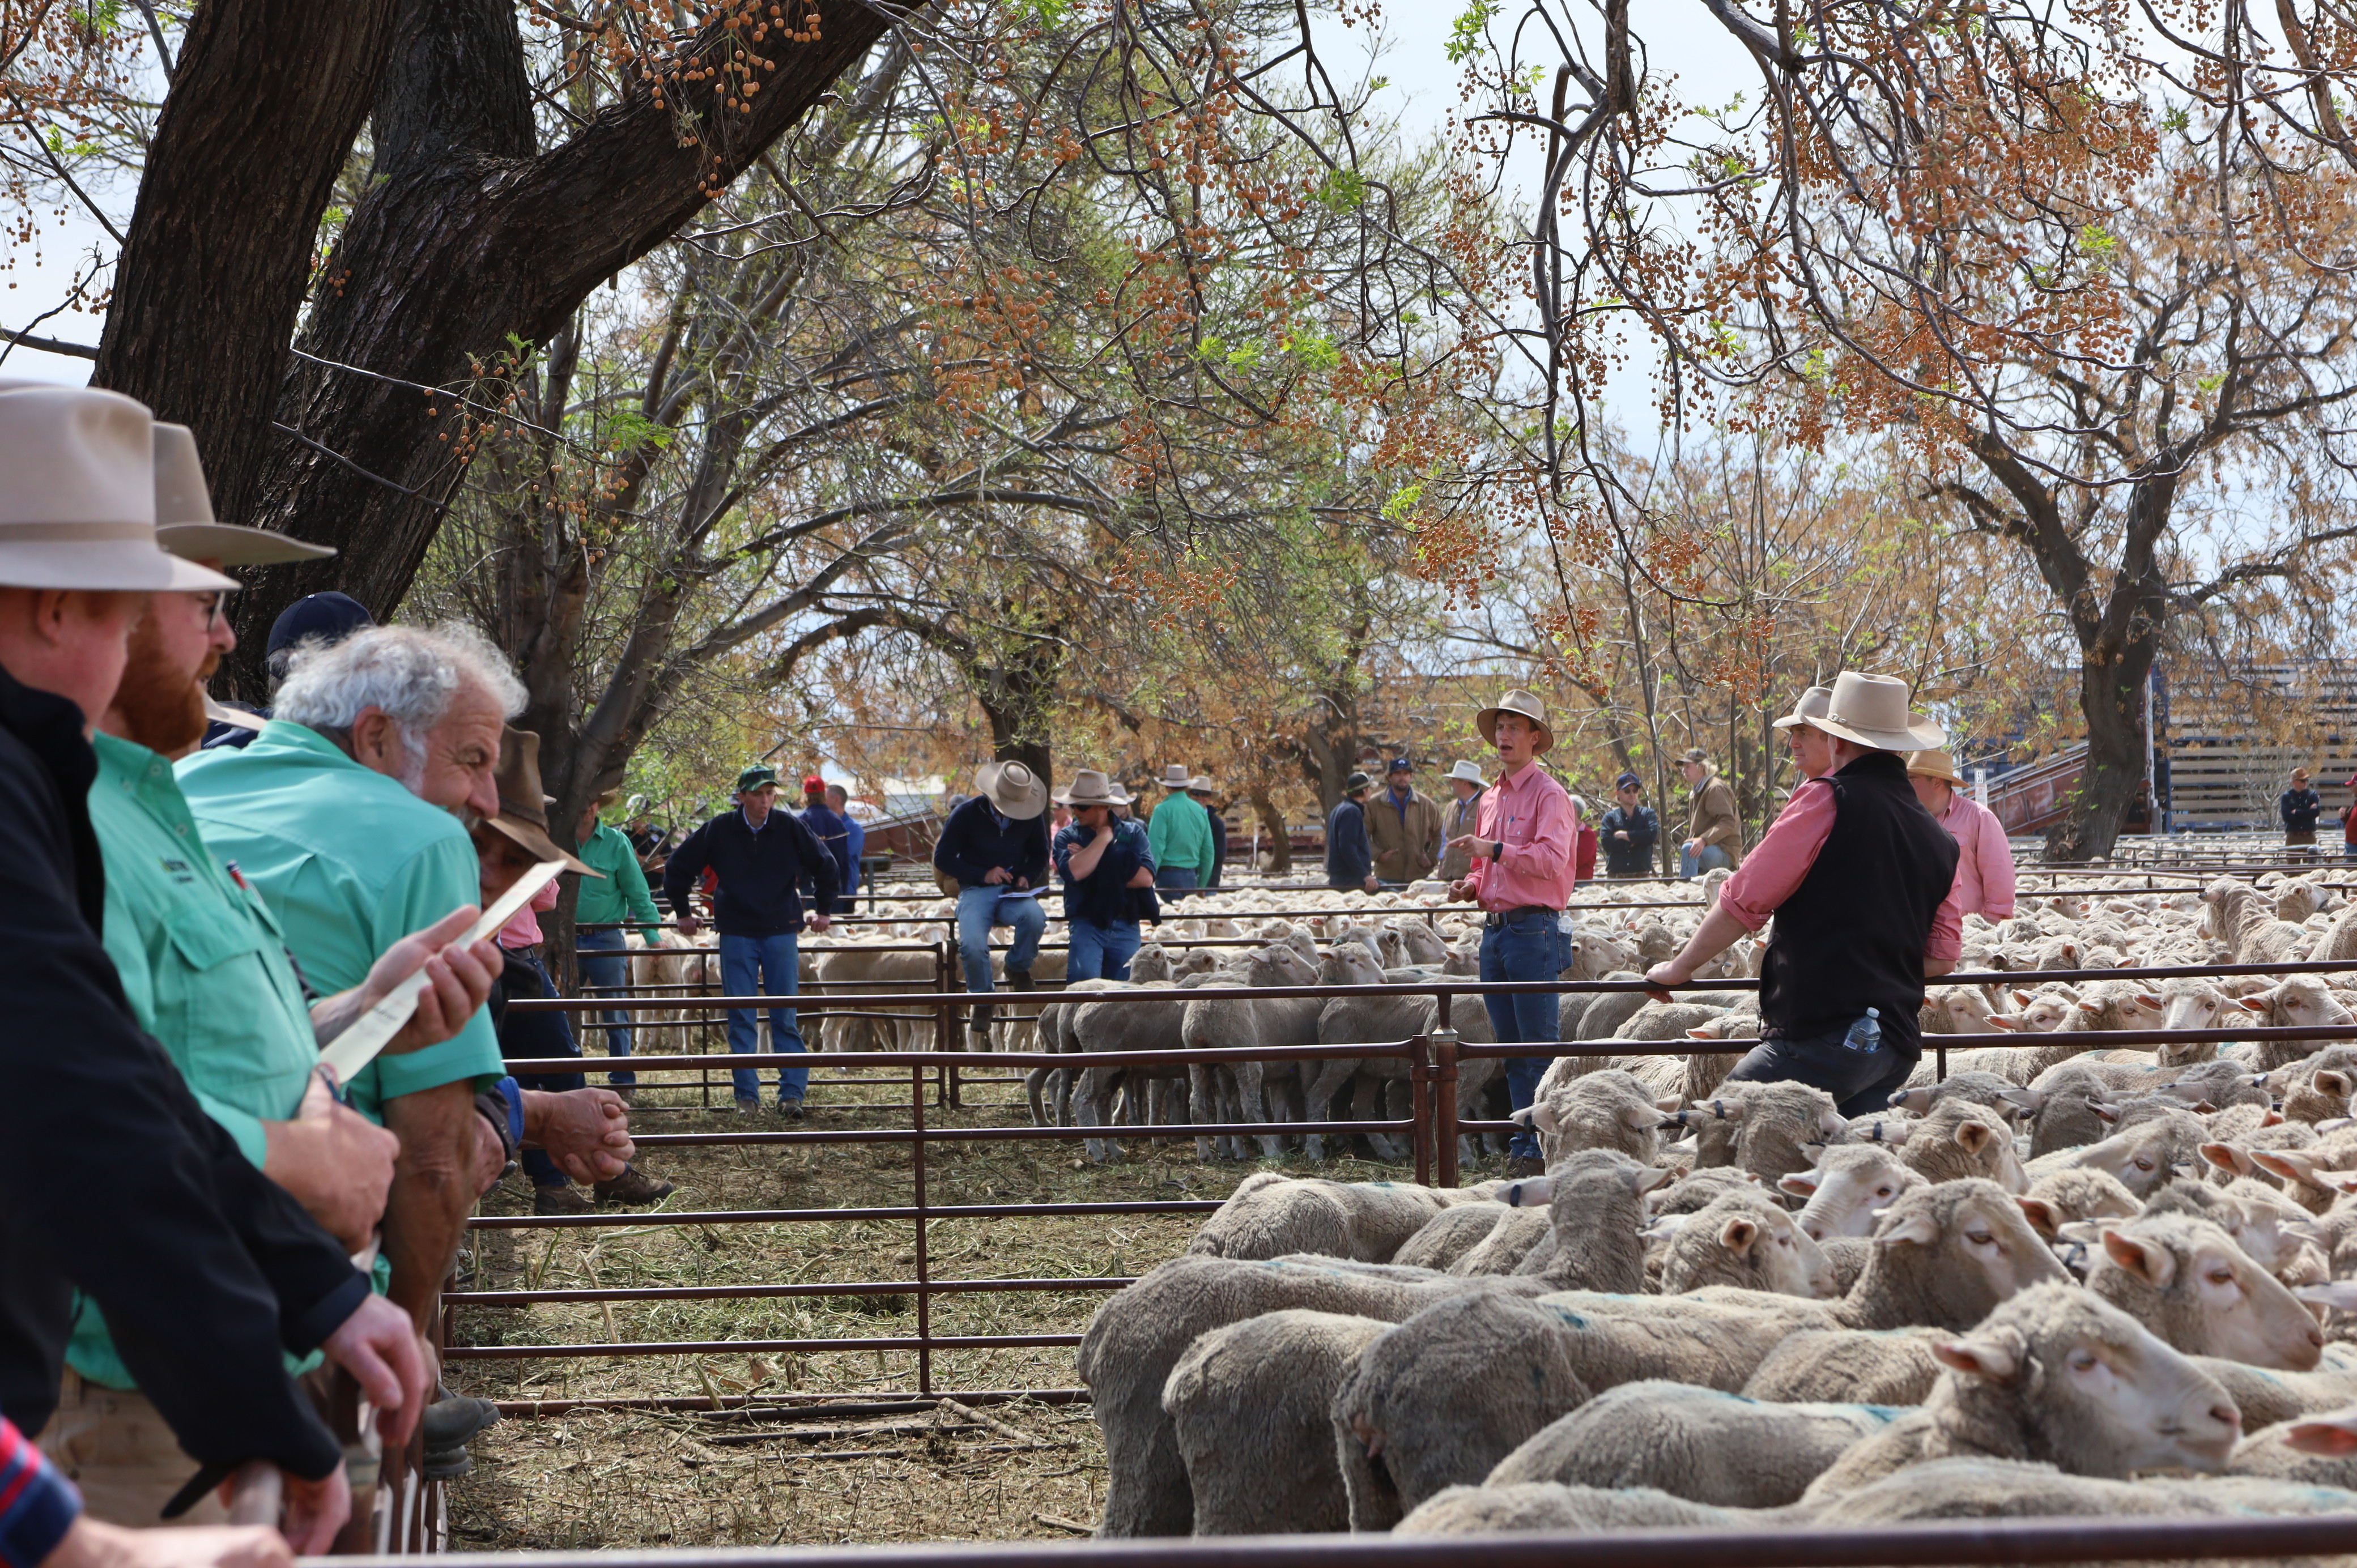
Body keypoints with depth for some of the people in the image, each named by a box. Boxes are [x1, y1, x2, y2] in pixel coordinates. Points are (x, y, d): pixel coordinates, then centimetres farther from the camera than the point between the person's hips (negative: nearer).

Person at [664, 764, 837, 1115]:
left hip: (782, 931, 0)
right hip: (736, 934, 0)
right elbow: (677, 868, 11)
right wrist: (683, 912, 15)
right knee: (741, 1018, -1)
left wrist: (823, 911, 17)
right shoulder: (720, 830, -3)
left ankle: (792, 1093, -2)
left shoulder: (790, 828, -3)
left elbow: (825, 867, 13)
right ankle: (747, 1095, 3)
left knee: (786, 1017, -3)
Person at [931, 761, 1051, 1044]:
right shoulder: (967, 815, -5)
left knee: (1035, 917, -35)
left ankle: (1017, 968, -5)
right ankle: (982, 1003, -6)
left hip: (1014, 893, 2)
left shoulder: (1032, 817, 3)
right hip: (976, 891, -2)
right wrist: (983, 875, -12)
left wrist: (1027, 877, -4)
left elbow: (1039, 856, 19)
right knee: (972, 946, -31)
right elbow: (943, 858, -2)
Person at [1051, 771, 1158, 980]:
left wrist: (1103, 876, -6)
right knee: (1084, 979, -24)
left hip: (1125, 926, 1)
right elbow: (1075, 872, -14)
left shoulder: (1132, 833, 9)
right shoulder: (1067, 836, 7)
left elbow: (1146, 878, -6)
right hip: (1086, 923, -1)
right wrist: (1104, 837, -5)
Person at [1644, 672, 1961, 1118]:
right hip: (1898, 1048, 8)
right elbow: (1942, 956, 19)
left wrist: (1681, 966, 6)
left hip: (1825, 1035, -8)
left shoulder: (1830, 800, -6)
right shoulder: (1939, 840, 17)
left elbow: (1746, 900, -6)